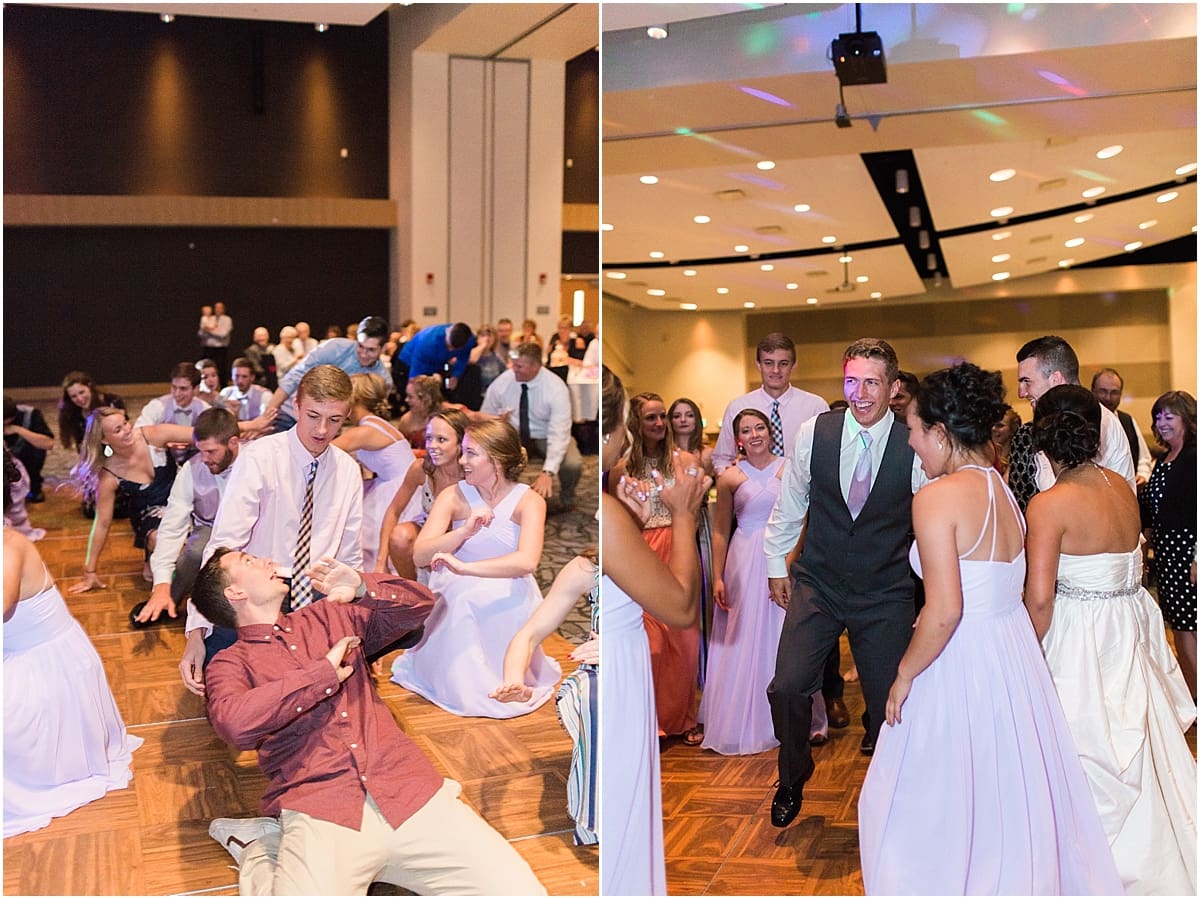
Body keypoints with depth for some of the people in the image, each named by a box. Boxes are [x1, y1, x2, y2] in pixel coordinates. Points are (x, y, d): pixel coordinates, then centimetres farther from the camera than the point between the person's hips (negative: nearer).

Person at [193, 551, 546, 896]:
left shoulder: (327, 617, 24)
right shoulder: (231, 664, 9)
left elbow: (418, 603, 26)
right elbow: (234, 722, -14)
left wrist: (363, 587, 7)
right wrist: (325, 674, -7)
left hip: (409, 789, 4)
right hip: (320, 812, -3)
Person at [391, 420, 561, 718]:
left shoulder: (528, 501, -12)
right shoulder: (453, 497, -7)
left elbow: (527, 561, -30)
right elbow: (420, 555, -17)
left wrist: (464, 567, -39)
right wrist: (465, 531, -34)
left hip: (509, 601, -2)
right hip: (458, 601, 2)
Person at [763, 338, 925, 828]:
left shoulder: (915, 448, -12)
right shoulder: (814, 432, -7)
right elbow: (790, 503, 7)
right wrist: (776, 564, 13)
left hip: (886, 594, -1)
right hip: (816, 584, 1)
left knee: (889, 700, 4)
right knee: (787, 687, -8)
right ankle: (793, 778, 22)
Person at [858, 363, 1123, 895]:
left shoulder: (938, 497, -19)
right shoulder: (1002, 488, 6)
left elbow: (944, 613, -24)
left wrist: (905, 675, -11)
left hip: (961, 666, -8)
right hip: (1014, 657, 8)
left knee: (939, 811, 9)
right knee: (1011, 801, 22)